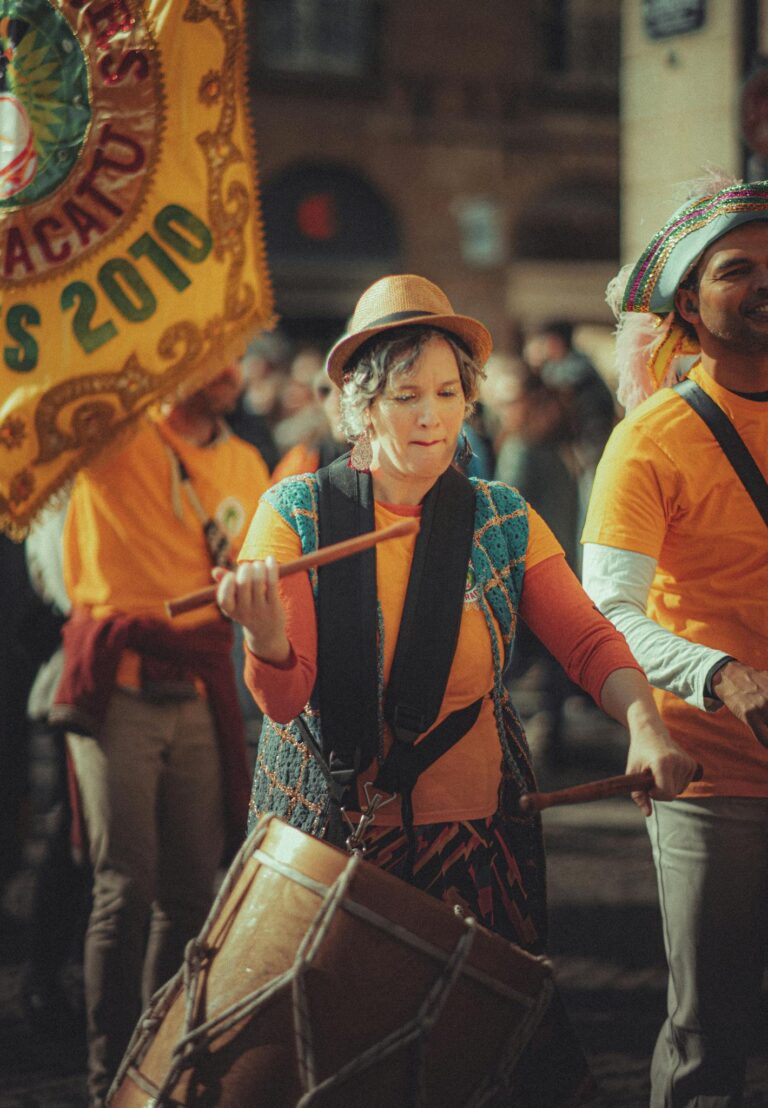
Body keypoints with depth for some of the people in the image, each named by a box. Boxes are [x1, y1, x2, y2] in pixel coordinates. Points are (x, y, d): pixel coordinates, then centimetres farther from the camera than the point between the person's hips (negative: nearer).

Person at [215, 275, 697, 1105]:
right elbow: (285, 700, -11)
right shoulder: (297, 512, -5)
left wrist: (643, 724, -25)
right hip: (326, 833, -1)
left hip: (476, 834, 2)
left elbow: (587, 640, -4)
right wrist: (267, 637, -34)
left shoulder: (503, 521, 3)